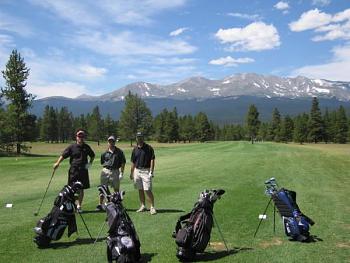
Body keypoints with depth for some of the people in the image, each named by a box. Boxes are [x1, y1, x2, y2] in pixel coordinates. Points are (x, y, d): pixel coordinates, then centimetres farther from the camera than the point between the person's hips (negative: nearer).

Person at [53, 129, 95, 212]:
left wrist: (90, 163, 9)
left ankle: (79, 206, 20)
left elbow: (92, 156, 24)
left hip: (83, 171, 3)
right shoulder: (72, 147, -1)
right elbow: (63, 155, -3)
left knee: (81, 189, 8)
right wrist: (57, 163, -17)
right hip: (73, 170, -2)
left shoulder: (86, 147, 8)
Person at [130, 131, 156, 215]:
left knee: (147, 190, -10)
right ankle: (143, 206, 20)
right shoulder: (135, 149, 11)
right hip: (137, 171, 5)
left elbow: (152, 160, -6)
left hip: (146, 171, -5)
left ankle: (152, 207, -4)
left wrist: (151, 171, -13)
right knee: (140, 189, 10)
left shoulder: (149, 148, -3)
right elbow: (133, 162, 16)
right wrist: (131, 173, 14)